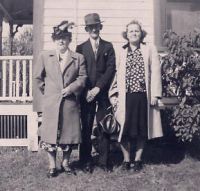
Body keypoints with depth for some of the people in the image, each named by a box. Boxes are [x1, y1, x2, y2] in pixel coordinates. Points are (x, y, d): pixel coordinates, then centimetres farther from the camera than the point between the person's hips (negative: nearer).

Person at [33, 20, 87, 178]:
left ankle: (66, 162, 27)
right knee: (50, 133, 3)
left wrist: (71, 88, -12)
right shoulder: (45, 56, 7)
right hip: (51, 102, 0)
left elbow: (82, 78, 1)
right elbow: (38, 77, 12)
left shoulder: (78, 58, 6)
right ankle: (52, 165, 17)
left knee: (70, 133, 7)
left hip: (70, 102, 0)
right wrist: (47, 90, 8)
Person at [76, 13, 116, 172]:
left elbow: (111, 69, 0)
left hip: (104, 92, 0)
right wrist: (87, 91, -7)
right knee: (86, 128, 1)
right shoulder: (81, 48, 10)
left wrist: (98, 88, -9)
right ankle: (86, 162, 10)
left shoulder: (108, 47, 10)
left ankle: (104, 161, 11)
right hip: (87, 93, 0)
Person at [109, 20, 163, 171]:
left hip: (143, 96, 0)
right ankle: (126, 159, 16)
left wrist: (155, 94, -7)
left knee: (142, 129, 7)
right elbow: (117, 74, 9)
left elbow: (155, 72, 1)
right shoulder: (122, 52, 10)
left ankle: (138, 159, 22)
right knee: (125, 128, 0)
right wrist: (113, 94, 0)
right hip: (125, 96, 1)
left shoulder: (150, 49, 6)